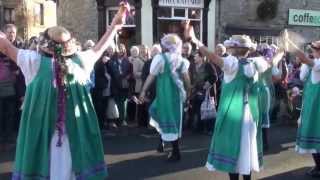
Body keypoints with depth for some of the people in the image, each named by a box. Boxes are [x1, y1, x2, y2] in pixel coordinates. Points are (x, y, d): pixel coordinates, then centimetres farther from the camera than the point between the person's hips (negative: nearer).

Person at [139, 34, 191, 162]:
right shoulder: (181, 59, 6)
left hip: (165, 92, -5)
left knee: (169, 119, 1)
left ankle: (176, 152, 6)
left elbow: (151, 76, -7)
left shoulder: (160, 58, -8)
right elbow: (186, 78, 6)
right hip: (177, 91, 5)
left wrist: (143, 91, -2)